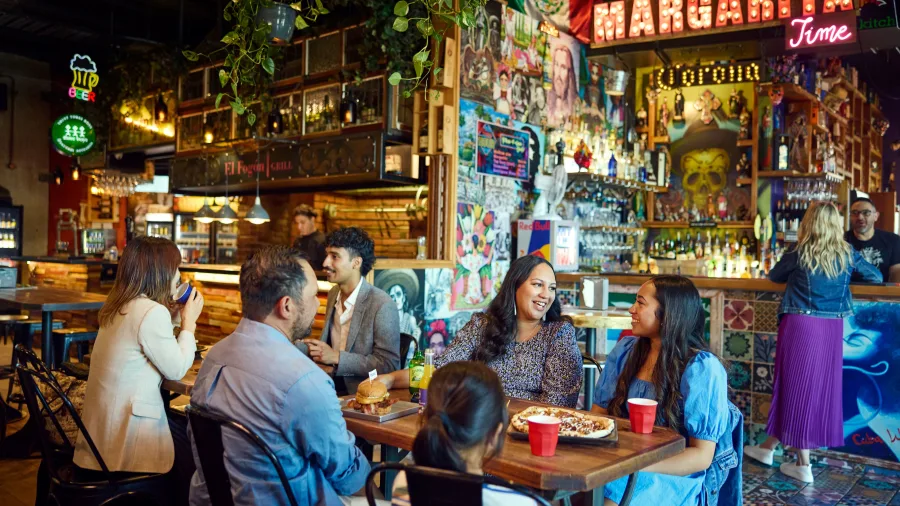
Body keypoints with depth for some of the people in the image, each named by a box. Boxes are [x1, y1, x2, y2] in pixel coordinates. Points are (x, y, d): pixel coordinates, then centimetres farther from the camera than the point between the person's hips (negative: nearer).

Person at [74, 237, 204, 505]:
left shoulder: (119, 306, 7)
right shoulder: (152, 311, -21)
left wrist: (176, 316, 8)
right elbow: (176, 369, -16)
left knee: (189, 427, 20)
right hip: (127, 430, -9)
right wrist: (189, 322, -6)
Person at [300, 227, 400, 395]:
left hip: (362, 394, -7)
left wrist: (336, 357, -20)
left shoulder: (382, 305, -16)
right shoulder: (334, 293, 8)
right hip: (331, 386, 7)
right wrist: (299, 344, 2)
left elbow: (388, 365, -17)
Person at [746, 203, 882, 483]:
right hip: (832, 328, 4)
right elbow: (877, 277, 16)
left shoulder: (799, 254, -6)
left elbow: (773, 276, 8)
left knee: (797, 386, 4)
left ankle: (803, 464, 11)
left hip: (801, 326, -4)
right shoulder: (848, 254, 3)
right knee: (821, 386, 12)